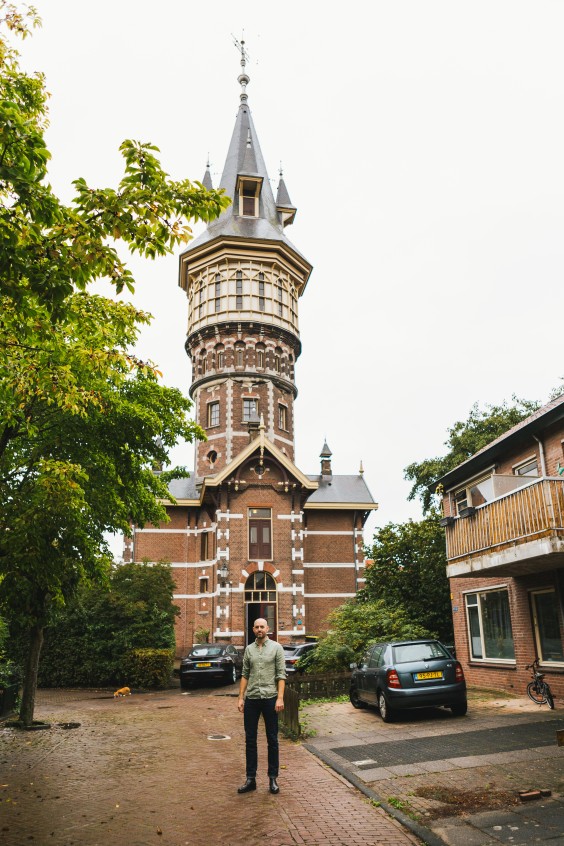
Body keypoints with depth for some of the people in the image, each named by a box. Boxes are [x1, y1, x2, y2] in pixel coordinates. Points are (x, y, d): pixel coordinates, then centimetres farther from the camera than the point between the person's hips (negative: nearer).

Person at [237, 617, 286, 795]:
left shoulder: (276, 647, -3)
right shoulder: (249, 649, 8)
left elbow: (281, 674, -6)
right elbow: (245, 675, 10)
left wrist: (280, 698, -14)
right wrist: (241, 697, 4)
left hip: (270, 698, -3)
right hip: (251, 699, 3)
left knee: (272, 740, 5)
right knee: (250, 740, 7)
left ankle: (273, 778, 16)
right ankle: (251, 779, 17)